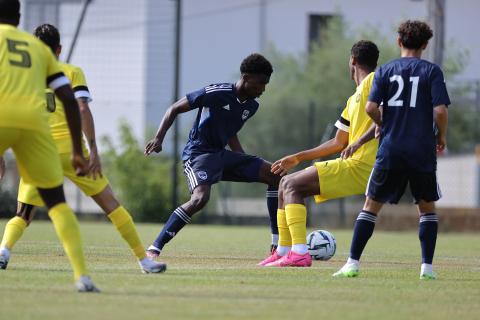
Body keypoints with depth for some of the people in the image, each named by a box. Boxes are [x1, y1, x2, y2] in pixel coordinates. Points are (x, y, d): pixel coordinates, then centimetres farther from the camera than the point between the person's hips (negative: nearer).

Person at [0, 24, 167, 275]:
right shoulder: (72, 72, 8)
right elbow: (82, 110, -6)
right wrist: (93, 150, -9)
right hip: (70, 148, -1)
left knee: (23, 215, 9)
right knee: (110, 204, 8)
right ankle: (144, 260, 8)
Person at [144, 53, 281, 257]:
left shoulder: (251, 106, 7)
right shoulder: (217, 93, -16)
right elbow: (175, 109, -8)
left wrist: (246, 164, 20)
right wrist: (159, 138, -19)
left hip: (221, 154, 8)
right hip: (198, 154, -8)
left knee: (274, 175, 0)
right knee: (200, 198, -34)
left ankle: (277, 245, 3)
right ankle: (154, 249, -27)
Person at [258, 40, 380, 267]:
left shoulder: (373, 81, -4)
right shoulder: (354, 99, 24)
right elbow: (338, 143, 27)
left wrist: (360, 141, -22)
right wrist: (297, 158, 27)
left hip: (361, 166, -9)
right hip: (353, 165, 9)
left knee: (292, 185, -16)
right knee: (286, 184, 13)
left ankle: (300, 254, -25)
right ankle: (284, 252, 13)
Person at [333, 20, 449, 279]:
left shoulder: (385, 71, 3)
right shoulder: (431, 71, -1)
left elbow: (371, 108, -6)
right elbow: (440, 110, -10)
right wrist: (441, 136, 7)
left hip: (390, 149, 1)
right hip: (423, 151, -1)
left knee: (372, 205, 9)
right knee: (427, 207, 14)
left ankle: (353, 263, 2)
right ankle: (427, 266, 5)